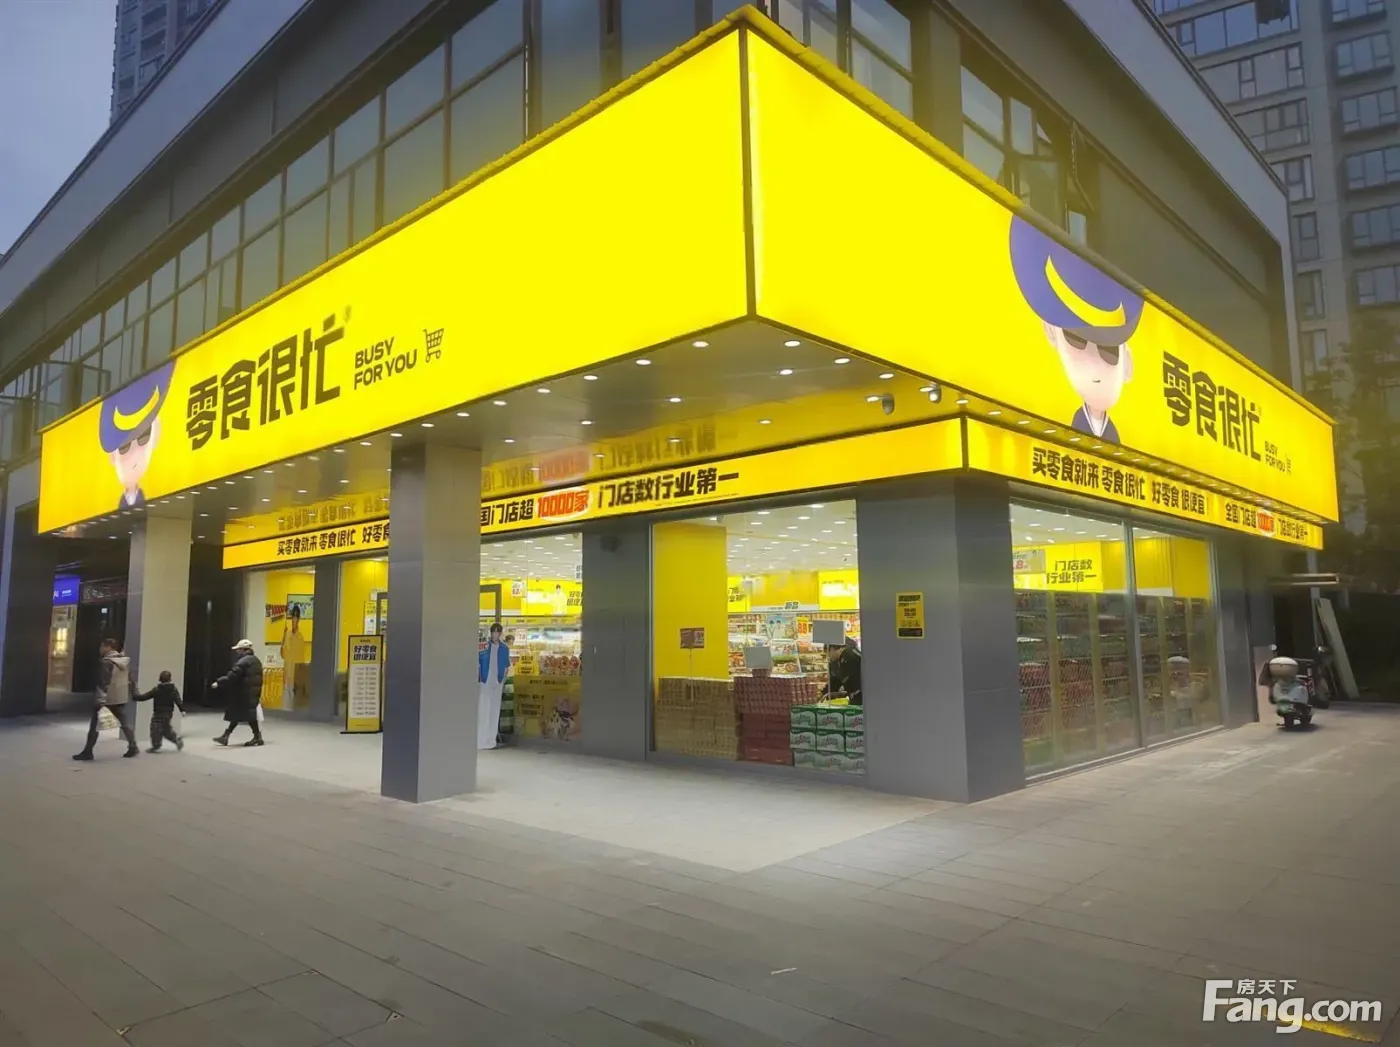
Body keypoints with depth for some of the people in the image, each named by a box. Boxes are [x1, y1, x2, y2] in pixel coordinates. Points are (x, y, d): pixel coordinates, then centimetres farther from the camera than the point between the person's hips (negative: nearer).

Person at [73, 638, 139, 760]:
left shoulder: (106, 662, -15)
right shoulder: (126, 660, 8)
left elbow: (103, 683, -20)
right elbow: (130, 679, 15)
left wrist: (99, 700, -22)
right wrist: (134, 692, 23)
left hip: (106, 699, -7)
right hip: (121, 698, 7)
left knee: (95, 725, 3)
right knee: (124, 723, 15)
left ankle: (88, 752, 6)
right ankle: (133, 747, 14)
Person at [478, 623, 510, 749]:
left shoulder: (504, 648, 5)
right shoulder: (484, 646, -3)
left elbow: (506, 666, 10)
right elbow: (478, 664, -1)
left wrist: (504, 681, 5)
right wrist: (477, 680, -6)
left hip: (498, 682, 3)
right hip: (485, 681, -3)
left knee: (495, 709, 10)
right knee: (483, 709, -3)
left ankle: (494, 735, 21)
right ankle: (482, 738, 2)